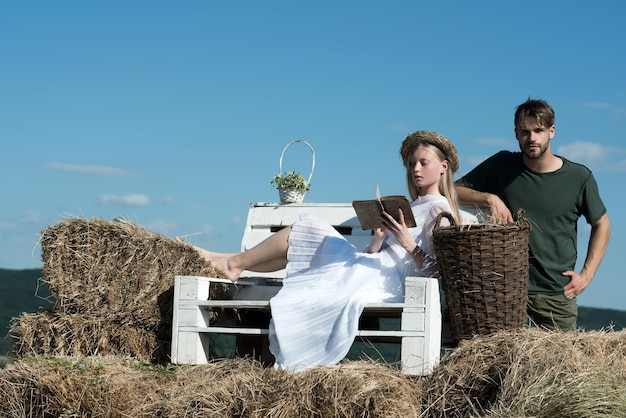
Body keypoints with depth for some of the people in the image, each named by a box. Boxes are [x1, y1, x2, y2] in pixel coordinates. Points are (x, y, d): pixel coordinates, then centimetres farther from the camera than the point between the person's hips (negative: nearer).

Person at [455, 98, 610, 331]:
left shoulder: (579, 177, 1)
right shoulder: (501, 165, 3)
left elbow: (601, 226, 13)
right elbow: (454, 191, 8)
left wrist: (586, 274, 3)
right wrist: (489, 198, -11)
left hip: (557, 294, 0)